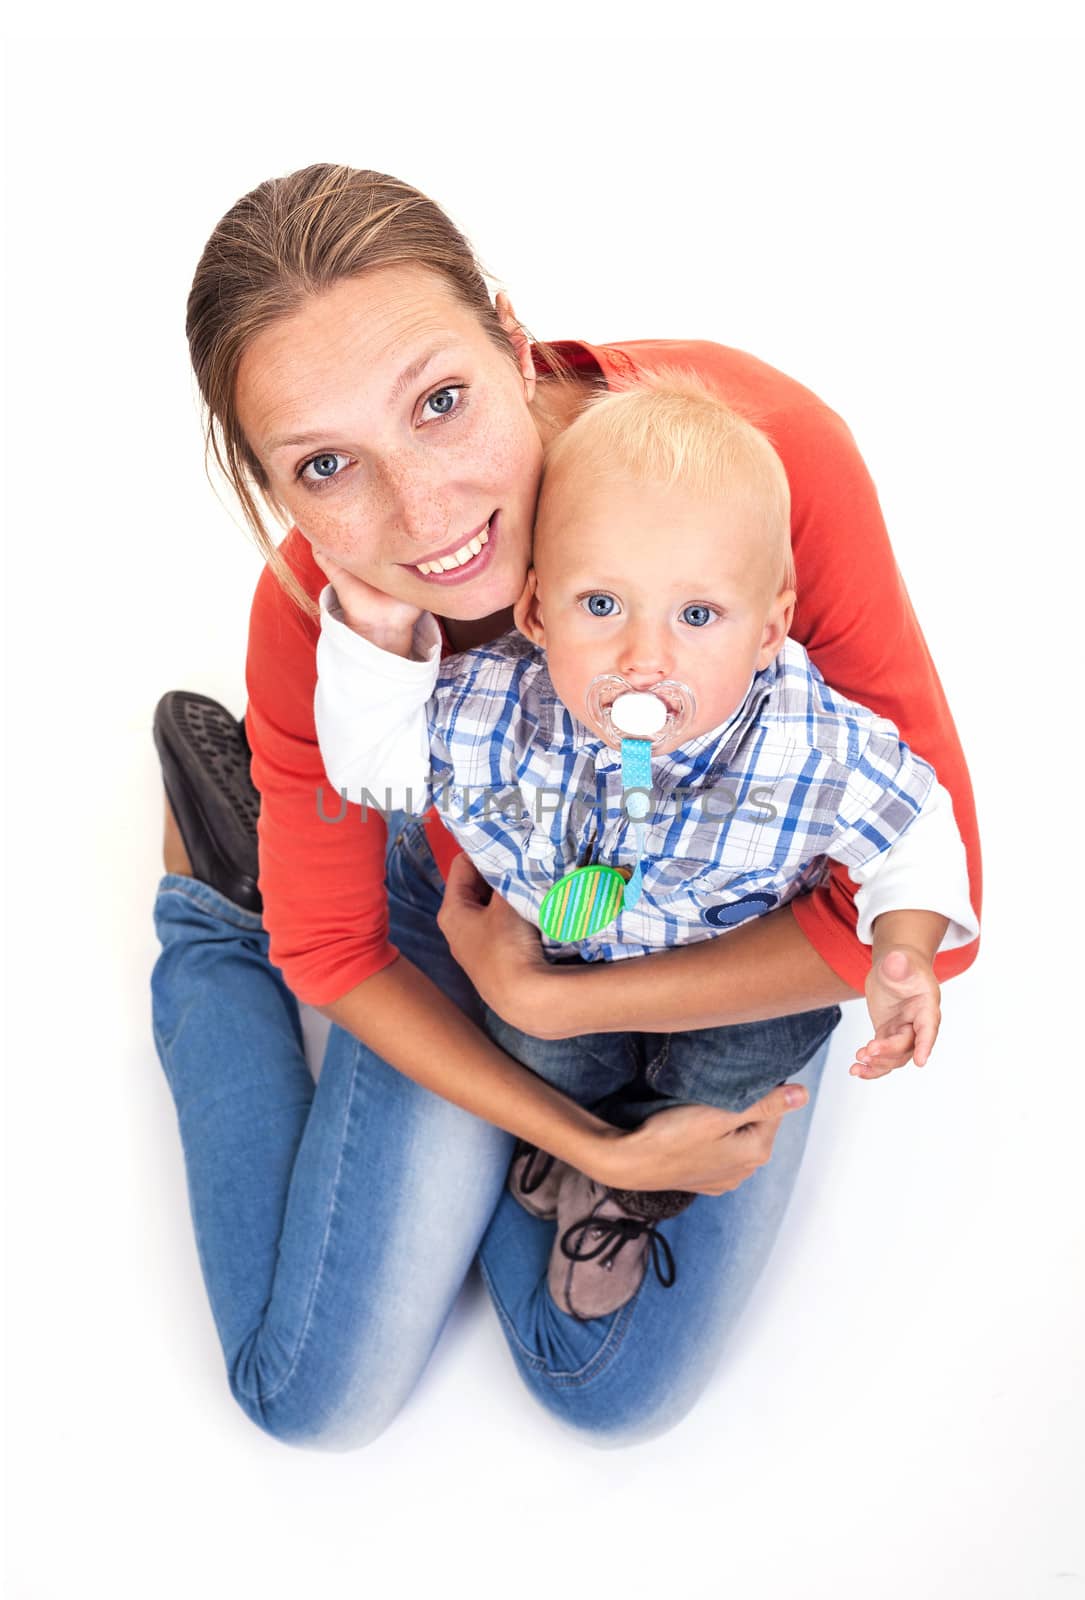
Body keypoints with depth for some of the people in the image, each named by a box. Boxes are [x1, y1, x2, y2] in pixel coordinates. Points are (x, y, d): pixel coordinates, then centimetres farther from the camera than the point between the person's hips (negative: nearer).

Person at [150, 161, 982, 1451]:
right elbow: (332, 950, -11)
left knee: (613, 1391, 3)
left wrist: (548, 1000, -26)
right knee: (316, 1396, 3)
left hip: (748, 946, 1)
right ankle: (215, 899, 21)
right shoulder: (313, 619, -29)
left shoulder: (766, 448, -37)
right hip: (482, 911, 0)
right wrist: (590, 1144, -18)